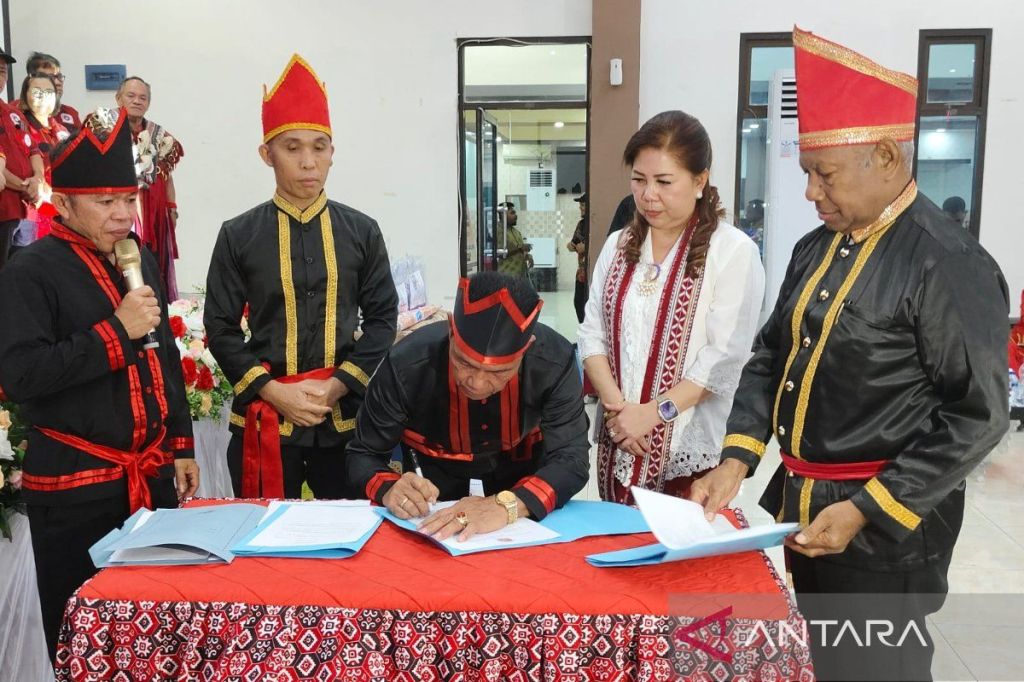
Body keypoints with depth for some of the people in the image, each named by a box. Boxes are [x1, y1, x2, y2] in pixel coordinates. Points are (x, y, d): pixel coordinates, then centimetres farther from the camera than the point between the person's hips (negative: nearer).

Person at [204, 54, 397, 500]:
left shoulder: (362, 231, 2)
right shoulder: (238, 236, 0)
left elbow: (383, 317, 2)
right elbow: (220, 327, 0)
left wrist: (336, 387, -10)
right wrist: (272, 390, -12)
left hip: (345, 416, 1)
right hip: (264, 418, 0)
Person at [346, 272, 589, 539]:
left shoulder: (555, 361, -24)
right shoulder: (406, 365, -24)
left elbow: (571, 459, -25)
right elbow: (364, 454, -13)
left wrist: (507, 505, -42)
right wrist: (389, 489, -34)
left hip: (523, 491, 1)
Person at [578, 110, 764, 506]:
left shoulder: (734, 251, -8)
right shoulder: (619, 247, 9)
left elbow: (725, 356, -13)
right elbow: (592, 333, 5)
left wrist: (654, 412, -16)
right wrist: (616, 406, -9)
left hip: (690, 449, -5)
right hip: (618, 445, 5)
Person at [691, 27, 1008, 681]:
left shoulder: (949, 264, -17)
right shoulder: (816, 248, 5)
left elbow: (977, 417, -17)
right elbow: (770, 357, 8)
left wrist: (864, 511, -18)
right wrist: (736, 460, -5)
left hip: (884, 528, -7)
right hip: (795, 504, 7)